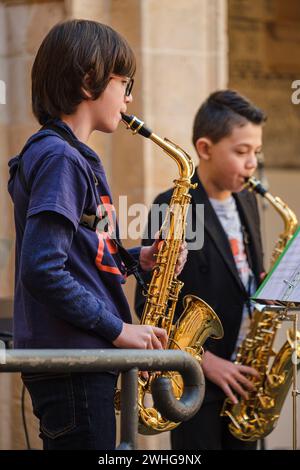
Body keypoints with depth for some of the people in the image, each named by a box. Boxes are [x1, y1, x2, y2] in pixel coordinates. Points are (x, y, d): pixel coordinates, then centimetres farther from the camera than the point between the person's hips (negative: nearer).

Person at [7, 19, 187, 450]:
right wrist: (117, 328, -18)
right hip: (70, 364, -10)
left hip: (82, 361, 10)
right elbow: (41, 270, -24)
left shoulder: (73, 156, 17)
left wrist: (136, 258, 7)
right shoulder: (60, 159, -14)